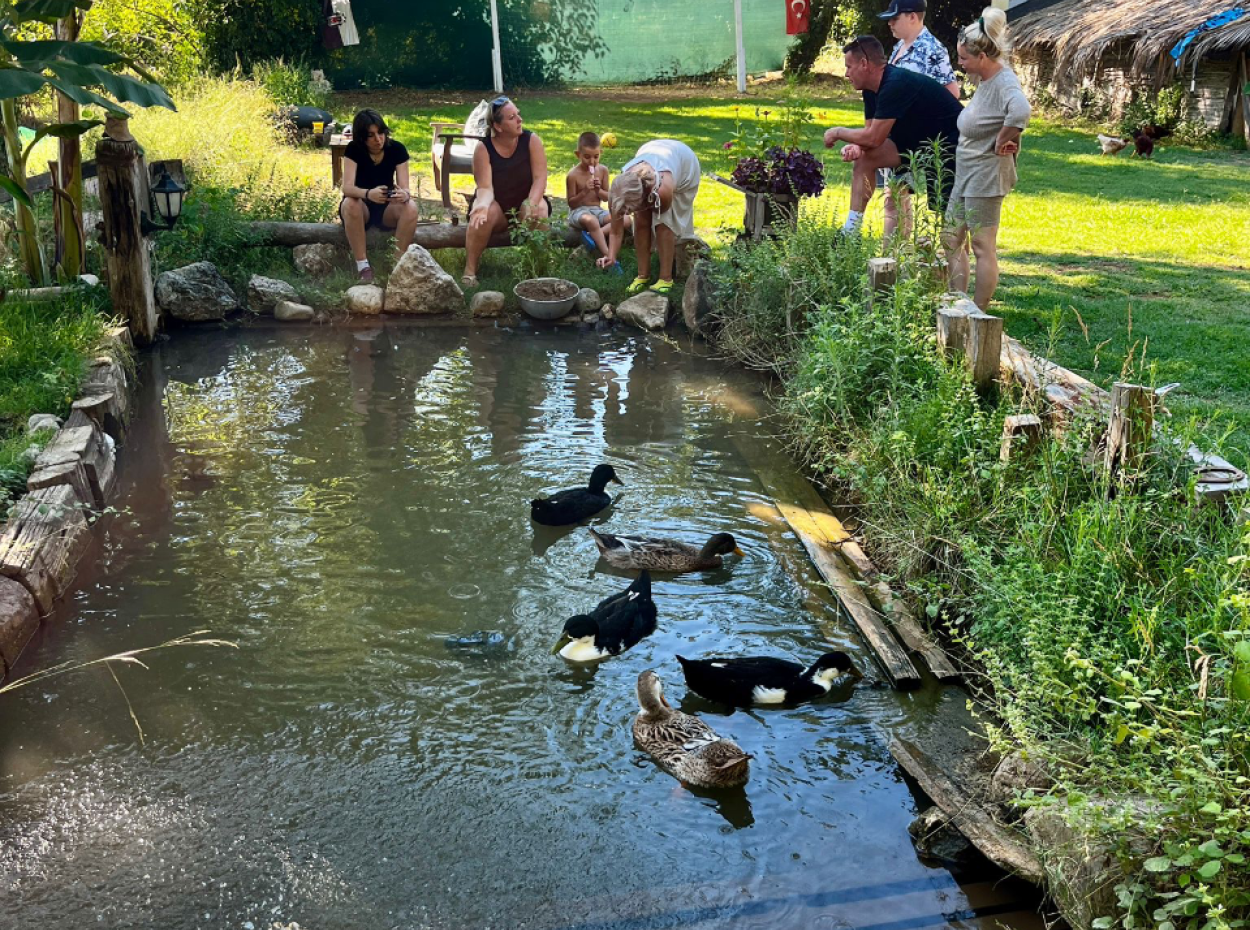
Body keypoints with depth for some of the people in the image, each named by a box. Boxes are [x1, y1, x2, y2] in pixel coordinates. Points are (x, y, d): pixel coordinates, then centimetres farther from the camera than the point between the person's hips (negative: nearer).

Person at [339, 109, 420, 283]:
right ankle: (363, 266, -31)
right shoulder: (353, 150, -15)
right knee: (349, 204, -36)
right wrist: (368, 193, -50)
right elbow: (347, 187, -28)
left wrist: (404, 195, -43)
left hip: (387, 208, 1)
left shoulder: (397, 149, -11)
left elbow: (405, 188, -16)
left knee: (411, 208, -30)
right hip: (361, 207, -1)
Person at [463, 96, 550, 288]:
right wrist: (483, 204, -45)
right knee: (483, 215, -34)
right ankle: (470, 270, -22)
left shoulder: (531, 141, -14)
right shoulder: (483, 149, -15)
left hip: (525, 202, 1)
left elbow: (540, 178, -19)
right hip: (496, 206, 0)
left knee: (539, 211, -34)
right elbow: (485, 187, -21)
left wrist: (531, 203, -38)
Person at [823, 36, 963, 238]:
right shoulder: (871, 89, 3)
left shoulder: (896, 84, -26)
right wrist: (857, 147, -16)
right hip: (920, 141, 9)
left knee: (947, 212, -13)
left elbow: (874, 138, -27)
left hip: (951, 143, -9)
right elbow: (870, 134, 7)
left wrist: (838, 132, -11)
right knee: (864, 157, 0)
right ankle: (851, 232, 1)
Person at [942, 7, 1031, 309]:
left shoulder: (1004, 83, -20)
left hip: (985, 179, -10)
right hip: (966, 175, 10)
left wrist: (1002, 140, -28)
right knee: (951, 241, 15)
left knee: (983, 248, -1)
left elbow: (1021, 111, -41)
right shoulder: (985, 80, 8)